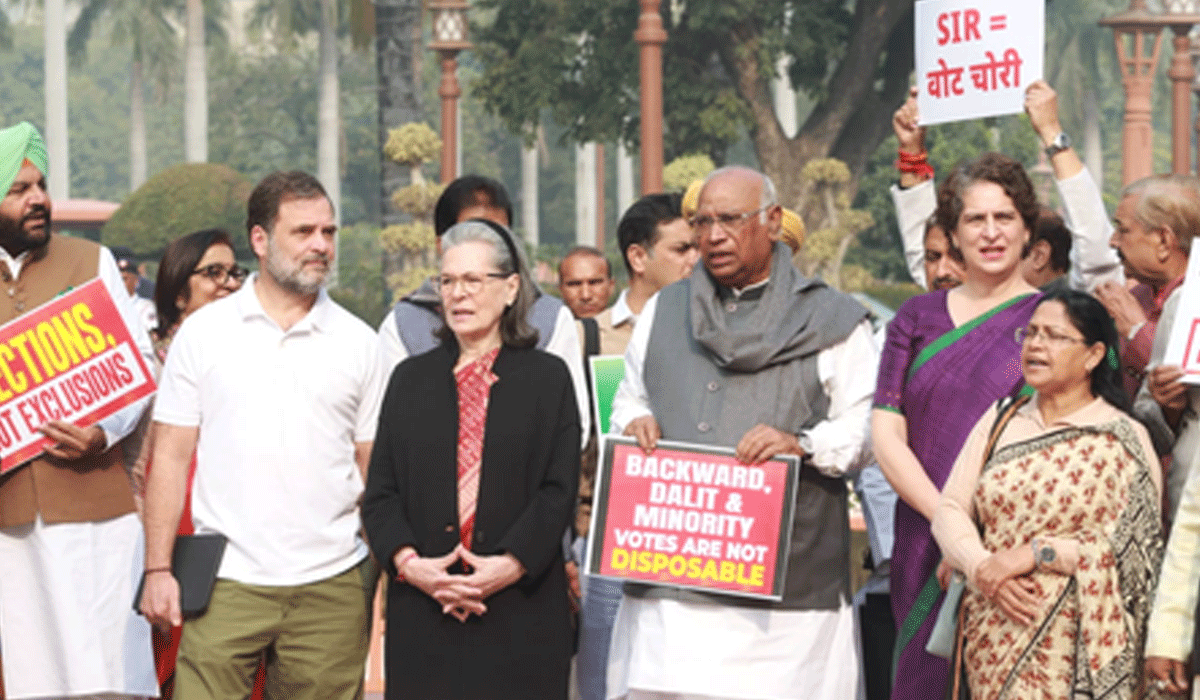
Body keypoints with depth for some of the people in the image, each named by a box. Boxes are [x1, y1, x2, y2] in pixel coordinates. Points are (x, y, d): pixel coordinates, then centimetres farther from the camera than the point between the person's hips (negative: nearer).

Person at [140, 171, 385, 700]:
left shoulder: (358, 342, 9)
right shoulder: (202, 333, 5)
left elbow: (374, 468, 10)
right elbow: (170, 457, 4)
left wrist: (386, 574, 2)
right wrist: (158, 568, -3)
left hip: (331, 585, 2)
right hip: (226, 582, -1)